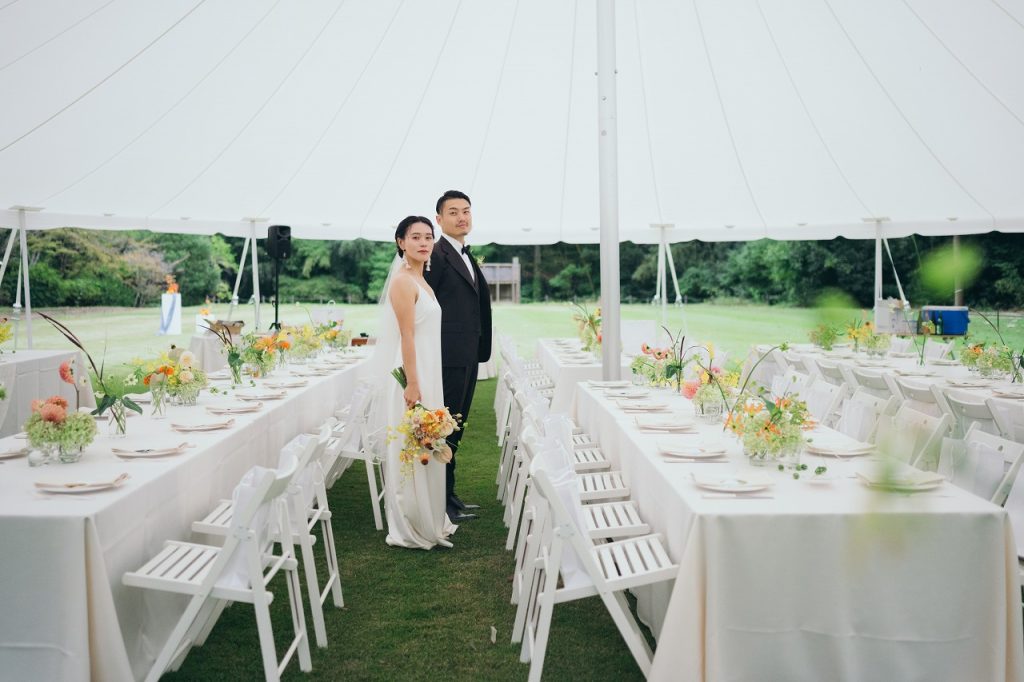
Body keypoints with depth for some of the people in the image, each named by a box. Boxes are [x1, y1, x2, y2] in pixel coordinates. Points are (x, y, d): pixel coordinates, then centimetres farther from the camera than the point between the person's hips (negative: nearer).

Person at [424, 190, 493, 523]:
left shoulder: (467, 256, 18)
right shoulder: (437, 255, -11)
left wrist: (479, 351, 18)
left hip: (468, 356, 10)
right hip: (449, 357, -10)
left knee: (456, 427, 15)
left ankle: (449, 495, 25)